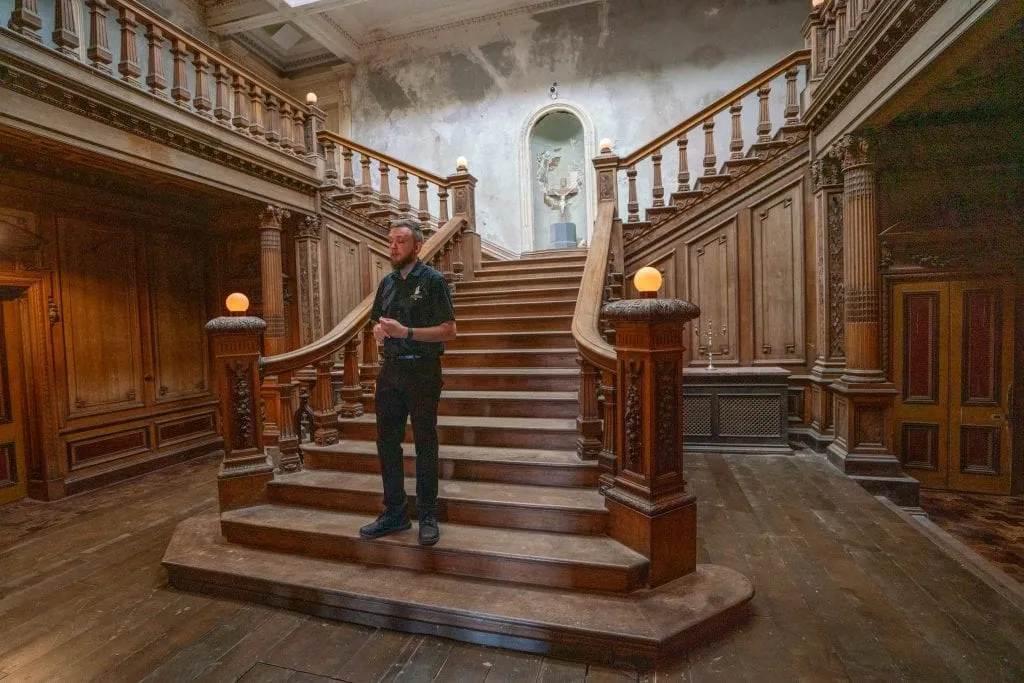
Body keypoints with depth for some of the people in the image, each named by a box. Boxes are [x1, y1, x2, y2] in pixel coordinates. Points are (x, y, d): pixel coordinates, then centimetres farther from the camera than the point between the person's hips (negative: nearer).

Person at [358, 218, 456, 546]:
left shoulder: (433, 280, -7)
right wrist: (379, 331, -3)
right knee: (387, 442, 12)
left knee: (425, 444, 4)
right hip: (391, 370, 7)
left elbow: (449, 330, -13)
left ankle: (427, 517, 19)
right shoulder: (387, 282, 12)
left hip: (422, 371, -6)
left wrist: (406, 332, -20)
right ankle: (394, 512, 28)